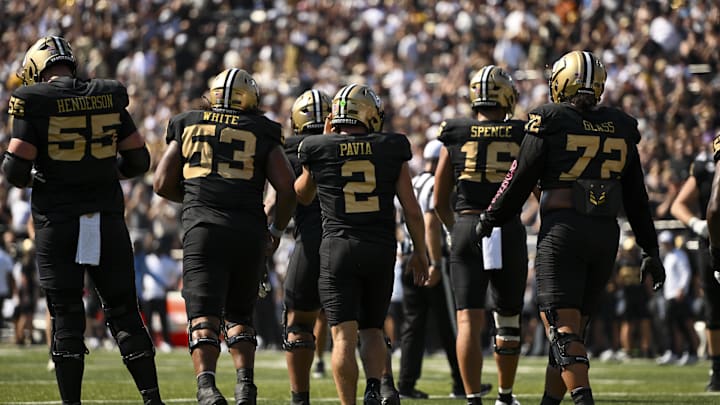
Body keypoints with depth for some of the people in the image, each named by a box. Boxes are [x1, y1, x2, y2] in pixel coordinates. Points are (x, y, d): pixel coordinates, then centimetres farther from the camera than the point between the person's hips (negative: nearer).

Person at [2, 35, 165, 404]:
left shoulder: (35, 103, -7)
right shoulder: (109, 98, 5)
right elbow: (138, 161, 9)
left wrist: (30, 178, 12)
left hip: (58, 221, -3)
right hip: (107, 218, 3)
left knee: (66, 315, 2)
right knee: (123, 311, 10)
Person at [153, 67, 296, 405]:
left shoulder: (187, 126, 14)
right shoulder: (262, 133, 11)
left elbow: (163, 183, 11)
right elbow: (287, 188, 4)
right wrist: (276, 230, 18)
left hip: (203, 227, -1)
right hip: (248, 231, 1)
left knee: (204, 316, -6)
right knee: (239, 314, 19)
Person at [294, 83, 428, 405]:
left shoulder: (319, 150, 0)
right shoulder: (391, 150, 2)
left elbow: (302, 196, 21)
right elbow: (412, 210, 4)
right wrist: (420, 252, 17)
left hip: (338, 246, -2)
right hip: (381, 249, 2)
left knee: (344, 335, -3)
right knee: (372, 329, 17)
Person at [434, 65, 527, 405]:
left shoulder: (455, 136, 3)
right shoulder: (522, 136, 0)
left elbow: (439, 202, 9)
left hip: (467, 228, 0)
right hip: (510, 230, 0)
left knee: (469, 320, -3)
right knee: (508, 319, 15)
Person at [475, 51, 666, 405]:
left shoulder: (550, 122, -3)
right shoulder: (620, 128, 11)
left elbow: (520, 180, 0)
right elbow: (636, 198, 14)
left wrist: (490, 220, 14)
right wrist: (650, 250, 19)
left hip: (563, 229, -5)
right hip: (606, 233, 5)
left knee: (562, 325, -7)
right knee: (573, 325, 14)